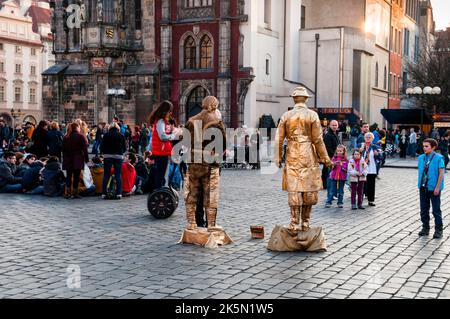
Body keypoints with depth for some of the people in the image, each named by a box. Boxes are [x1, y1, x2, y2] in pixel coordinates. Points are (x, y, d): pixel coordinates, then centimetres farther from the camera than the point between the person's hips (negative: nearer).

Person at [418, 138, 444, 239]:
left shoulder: (438, 158, -12)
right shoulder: (421, 158, 4)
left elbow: (441, 173, -11)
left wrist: (437, 187, -14)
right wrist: (420, 184, 9)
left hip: (434, 188, -5)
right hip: (423, 188, 5)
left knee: (436, 210, 4)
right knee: (424, 209, 12)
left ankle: (438, 230, 14)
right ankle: (425, 228, 25)